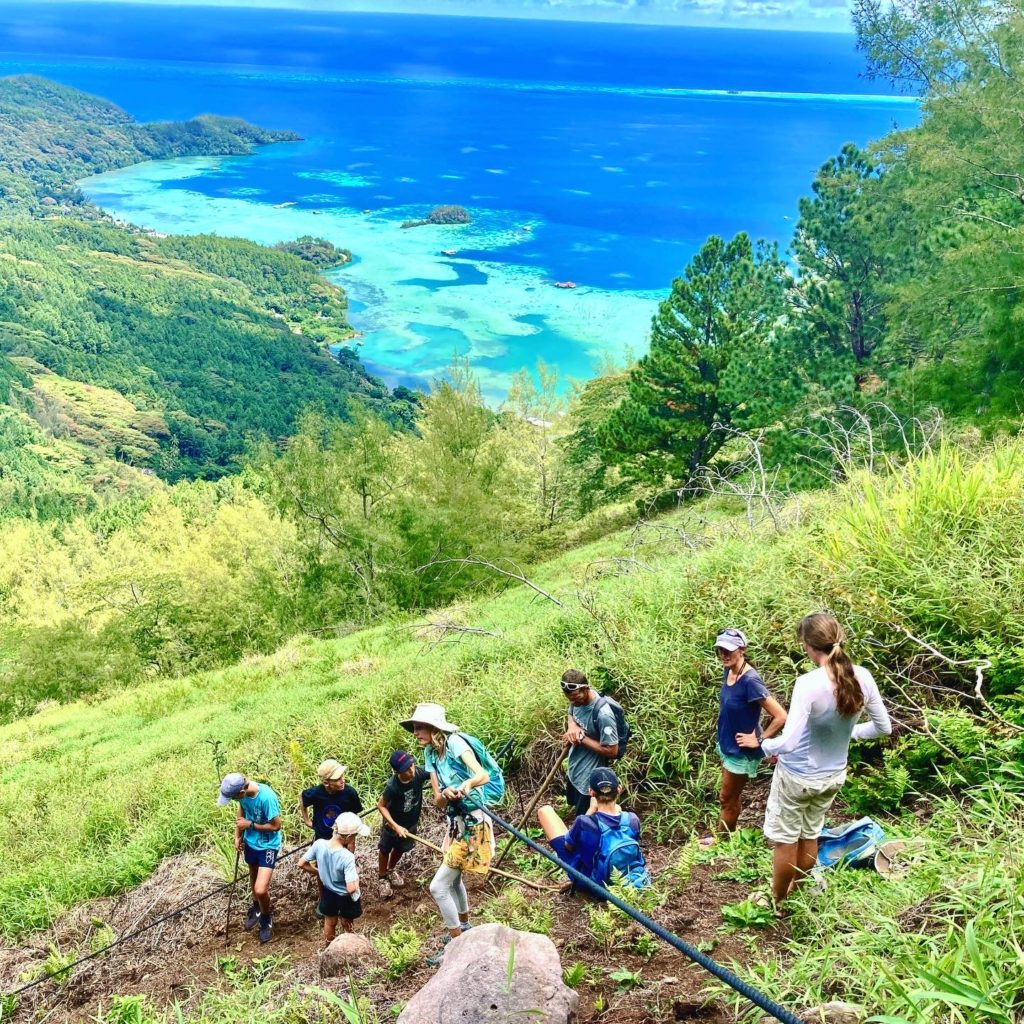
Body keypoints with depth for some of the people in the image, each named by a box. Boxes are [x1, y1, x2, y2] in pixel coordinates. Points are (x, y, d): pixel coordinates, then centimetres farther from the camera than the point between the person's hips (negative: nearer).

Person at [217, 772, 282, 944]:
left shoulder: (267, 797, -35)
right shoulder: (243, 792, -16)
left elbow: (276, 825, -24)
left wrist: (250, 825, -21)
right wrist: (238, 836, 1)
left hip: (268, 846, -6)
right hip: (250, 842, 6)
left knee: (260, 889, -12)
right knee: (254, 877, 27)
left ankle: (266, 918, 19)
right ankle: (256, 907, 55)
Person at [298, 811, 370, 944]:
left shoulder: (319, 844, -25)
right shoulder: (347, 857, -38)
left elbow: (302, 864, -10)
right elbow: (351, 889, -36)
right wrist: (356, 877, -15)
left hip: (328, 893, 4)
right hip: (346, 897, -4)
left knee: (330, 922, 30)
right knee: (346, 925, 26)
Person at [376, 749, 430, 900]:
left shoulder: (419, 773, -31)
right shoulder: (393, 786, -38)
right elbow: (381, 806, -23)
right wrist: (395, 827, -28)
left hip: (412, 822, 4)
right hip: (394, 824, -4)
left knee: (401, 848, 28)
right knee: (385, 850, 20)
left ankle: (391, 870, 57)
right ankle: (382, 877, 47)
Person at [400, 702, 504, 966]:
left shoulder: (454, 743, -20)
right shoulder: (430, 753, 3)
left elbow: (483, 775, -35)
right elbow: (438, 800, -3)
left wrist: (468, 783, -57)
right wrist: (445, 794, -27)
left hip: (471, 824, -9)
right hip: (455, 822, 9)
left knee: (438, 887, -8)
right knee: (453, 879, 27)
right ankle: (463, 926, 51)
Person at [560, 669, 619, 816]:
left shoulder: (603, 714, -35)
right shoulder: (577, 699, -11)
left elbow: (612, 751, -29)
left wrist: (581, 737, -26)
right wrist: (572, 726, -13)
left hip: (589, 779, -8)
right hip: (573, 769, 8)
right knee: (575, 806, 30)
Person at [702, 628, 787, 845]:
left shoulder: (750, 680, -31)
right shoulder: (728, 671, -6)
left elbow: (781, 717, -31)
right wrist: (724, 741, 11)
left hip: (741, 751, -7)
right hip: (727, 745, 7)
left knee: (727, 798, 11)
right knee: (731, 796, 23)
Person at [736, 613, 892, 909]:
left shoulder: (809, 683, -31)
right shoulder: (862, 677, -12)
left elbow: (788, 742, -32)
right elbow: (883, 727, 1)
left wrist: (759, 744, -13)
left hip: (798, 777, -6)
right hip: (834, 776, 6)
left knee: (785, 840, 15)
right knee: (809, 837, 25)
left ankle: (777, 901, 33)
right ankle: (794, 892, 44)